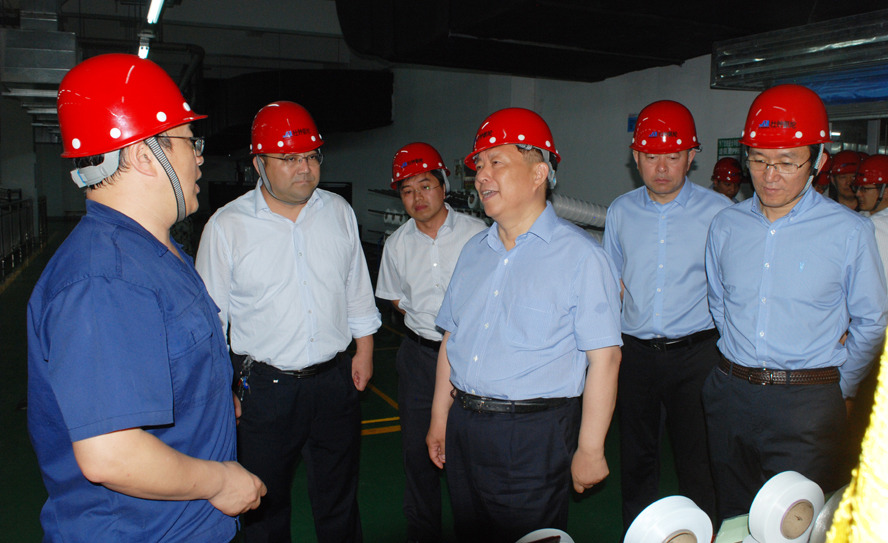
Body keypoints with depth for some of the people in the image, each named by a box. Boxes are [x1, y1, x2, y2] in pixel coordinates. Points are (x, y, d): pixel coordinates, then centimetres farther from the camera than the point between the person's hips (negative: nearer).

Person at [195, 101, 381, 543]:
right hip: (263, 386, -2)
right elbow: (210, 319, -3)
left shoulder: (339, 212, 2)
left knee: (339, 505, 19)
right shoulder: (227, 225, -8)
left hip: (336, 378, 3)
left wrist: (364, 350, 10)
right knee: (264, 507, 15)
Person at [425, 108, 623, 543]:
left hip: (534, 436, -6)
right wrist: (440, 418, 14)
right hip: (464, 425, 6)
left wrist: (589, 449, -12)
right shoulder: (474, 250, 10)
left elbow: (604, 357, -12)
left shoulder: (581, 256, -9)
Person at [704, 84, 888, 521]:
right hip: (730, 394, 3)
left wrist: (842, 390, 9)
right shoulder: (725, 226, 2)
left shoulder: (850, 232, -7)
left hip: (806, 405, -3)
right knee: (733, 518, 17)